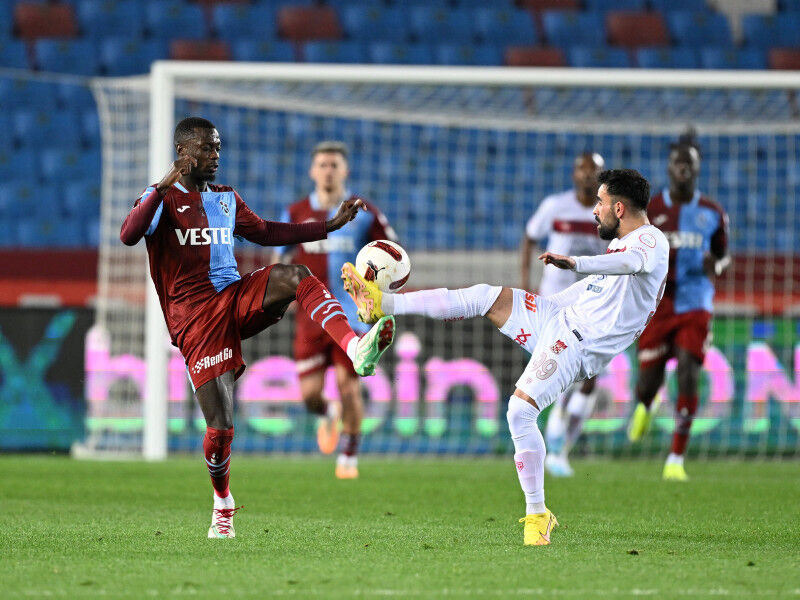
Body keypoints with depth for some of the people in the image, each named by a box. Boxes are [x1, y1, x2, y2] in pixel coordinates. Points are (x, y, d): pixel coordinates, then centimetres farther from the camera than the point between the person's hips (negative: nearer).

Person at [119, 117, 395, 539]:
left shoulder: (226, 199, 20)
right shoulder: (162, 199, -1)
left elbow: (265, 233, 31)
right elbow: (128, 236, -19)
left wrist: (329, 225, 26)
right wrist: (165, 187, -29)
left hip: (238, 298, 5)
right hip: (196, 319, -5)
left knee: (293, 276, -29)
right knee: (221, 426, -10)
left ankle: (355, 349, -48)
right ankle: (222, 504, 18)